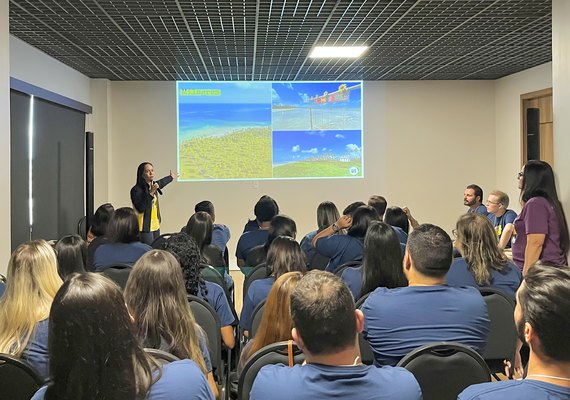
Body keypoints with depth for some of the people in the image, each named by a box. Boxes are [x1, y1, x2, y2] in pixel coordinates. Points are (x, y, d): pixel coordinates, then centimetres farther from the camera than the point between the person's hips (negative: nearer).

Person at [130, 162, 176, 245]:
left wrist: (171, 177, 49)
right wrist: (151, 193, -26)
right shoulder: (136, 190, -14)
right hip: (145, 228, -8)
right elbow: (140, 208, -24)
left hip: (156, 227, 8)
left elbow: (160, 183, 32)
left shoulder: (153, 185, 7)